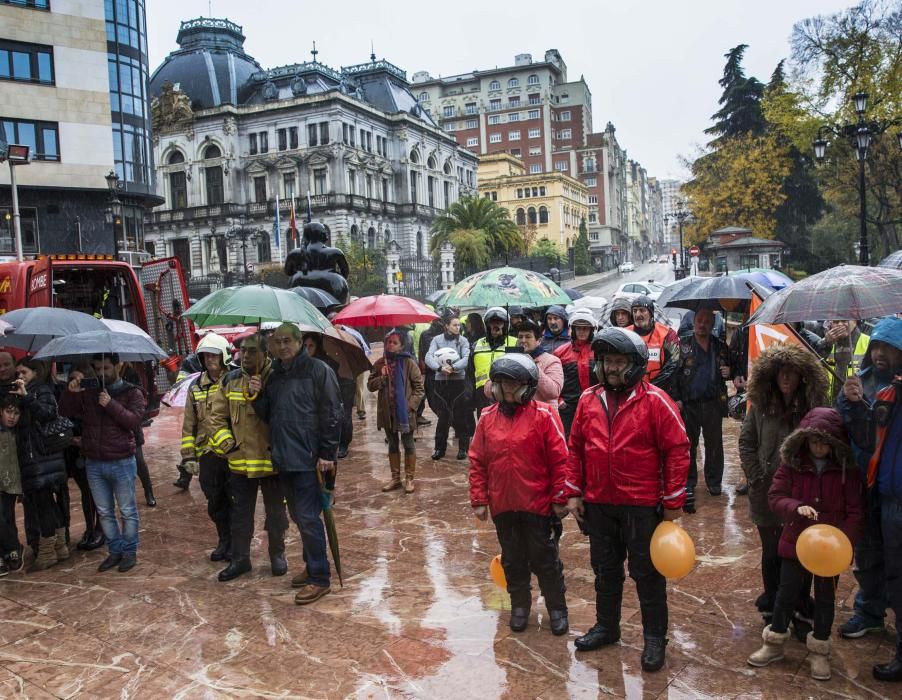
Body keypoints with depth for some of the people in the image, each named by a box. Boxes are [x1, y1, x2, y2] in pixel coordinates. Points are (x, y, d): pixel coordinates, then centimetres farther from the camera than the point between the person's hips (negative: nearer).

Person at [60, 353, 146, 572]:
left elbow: (135, 421, -16)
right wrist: (70, 392, -14)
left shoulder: (132, 393, -4)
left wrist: (111, 404, -24)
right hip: (94, 463, 4)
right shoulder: (88, 392, 8)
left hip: (121, 462, -4)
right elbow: (65, 412, 2)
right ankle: (115, 551, 26)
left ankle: (129, 552, 19)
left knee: (127, 511, 6)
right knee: (105, 512, 13)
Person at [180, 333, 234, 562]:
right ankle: (224, 540, 31)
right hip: (208, 455, 4)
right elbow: (189, 425, 11)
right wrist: (189, 456, 7)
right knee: (215, 504, 13)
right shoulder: (196, 386, 9)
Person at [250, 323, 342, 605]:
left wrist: (327, 453, -15)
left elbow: (332, 414, -12)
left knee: (308, 518, -6)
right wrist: (257, 396, -2)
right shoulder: (274, 375, 13)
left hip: (309, 459, -7)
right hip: (283, 459, 7)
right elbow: (267, 416, 17)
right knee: (298, 516, 15)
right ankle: (312, 567, 29)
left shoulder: (318, 370, -9)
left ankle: (319, 578, 6)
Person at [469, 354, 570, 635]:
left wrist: (560, 499, -8)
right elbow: (477, 462, 4)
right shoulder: (487, 418, 1)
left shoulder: (544, 416, -11)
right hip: (501, 505, 4)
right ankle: (519, 605, 36)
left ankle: (557, 608, 29)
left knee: (545, 560, 10)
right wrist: (479, 499, 1)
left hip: (537, 504, -3)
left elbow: (560, 460, -9)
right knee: (512, 560, 18)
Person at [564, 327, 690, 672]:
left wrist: (673, 502, -10)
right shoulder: (588, 399, 2)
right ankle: (606, 626, 37)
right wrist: (573, 493, 6)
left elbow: (677, 450, -10)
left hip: (642, 506, -4)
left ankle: (655, 637, 25)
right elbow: (576, 448, 8)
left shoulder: (654, 401, -11)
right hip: (598, 504, 5)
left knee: (647, 573, 9)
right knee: (605, 570, 19)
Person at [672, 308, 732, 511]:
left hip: (713, 403, 2)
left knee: (714, 443, 6)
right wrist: (676, 398, -8)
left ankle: (714, 482, 19)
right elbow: (673, 372, -1)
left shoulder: (720, 346, 10)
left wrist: (728, 372, -2)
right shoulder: (683, 345, 2)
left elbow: (730, 367, 23)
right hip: (689, 403, -2)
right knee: (688, 444, 4)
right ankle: (688, 483, 15)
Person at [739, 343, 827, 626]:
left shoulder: (815, 407, -7)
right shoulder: (761, 405, -2)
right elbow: (746, 442, 3)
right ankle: (771, 607, 30)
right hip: (768, 494, 1)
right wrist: (756, 477, -3)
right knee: (771, 553, 14)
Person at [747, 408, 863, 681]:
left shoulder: (847, 469, -10)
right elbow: (775, 496, -11)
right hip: (795, 542, 1)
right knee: (786, 593, 11)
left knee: (825, 598, 14)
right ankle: (774, 644, 28)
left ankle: (819, 651, 31)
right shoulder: (792, 464, -9)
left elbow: (855, 512, -8)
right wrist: (797, 508, -30)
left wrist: (844, 540, -20)